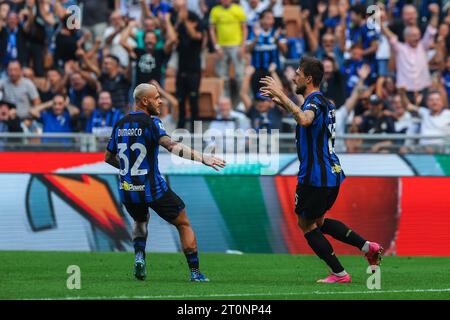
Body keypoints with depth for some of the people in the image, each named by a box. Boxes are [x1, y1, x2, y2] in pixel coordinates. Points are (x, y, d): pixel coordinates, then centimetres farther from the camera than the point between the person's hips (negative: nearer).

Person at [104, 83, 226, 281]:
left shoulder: (120, 125, 7)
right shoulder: (151, 122, -12)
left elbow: (109, 157, 16)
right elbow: (170, 145, -29)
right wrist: (202, 158, -36)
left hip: (127, 190, 6)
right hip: (153, 189, -6)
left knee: (140, 221, 35)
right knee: (184, 224, 11)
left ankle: (139, 255, 10)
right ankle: (195, 273, 7)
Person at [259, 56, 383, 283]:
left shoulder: (315, 101, -16)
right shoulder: (323, 102, 14)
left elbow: (304, 119, -41)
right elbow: (303, 116, 37)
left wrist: (281, 95, -36)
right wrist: (281, 102, 26)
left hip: (315, 176, -9)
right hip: (332, 172, 9)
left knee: (306, 224, 5)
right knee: (318, 221, 23)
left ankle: (339, 274, 3)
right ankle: (366, 246, 11)